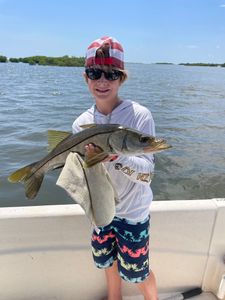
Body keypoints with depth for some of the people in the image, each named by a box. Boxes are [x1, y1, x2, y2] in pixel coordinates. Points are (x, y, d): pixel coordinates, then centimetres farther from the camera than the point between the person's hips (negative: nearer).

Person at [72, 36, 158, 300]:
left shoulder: (140, 115, -22)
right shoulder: (81, 123, -9)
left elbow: (147, 173, -24)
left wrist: (116, 156, -40)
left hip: (132, 211, -4)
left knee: (136, 272, 15)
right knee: (107, 261, 25)